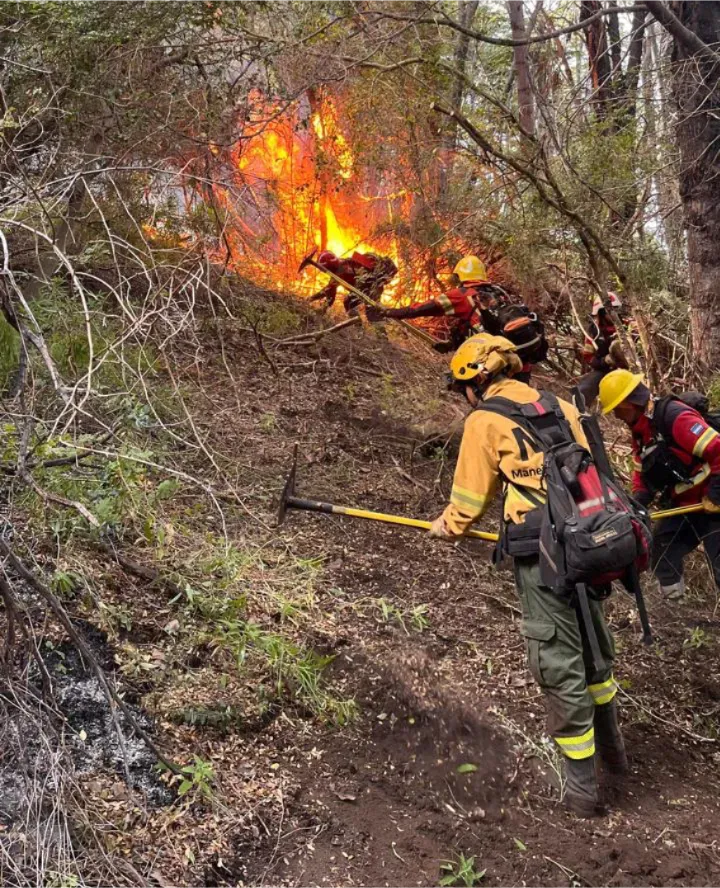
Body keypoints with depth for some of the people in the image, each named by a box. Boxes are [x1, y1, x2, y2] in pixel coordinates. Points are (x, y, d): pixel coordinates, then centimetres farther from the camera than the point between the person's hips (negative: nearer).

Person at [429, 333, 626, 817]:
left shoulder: (485, 420, -2)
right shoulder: (562, 407, 14)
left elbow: (471, 498, 4)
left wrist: (448, 526, 24)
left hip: (543, 557, -6)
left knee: (561, 667, 6)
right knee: (595, 646, 24)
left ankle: (583, 786, 18)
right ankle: (613, 747, 43)